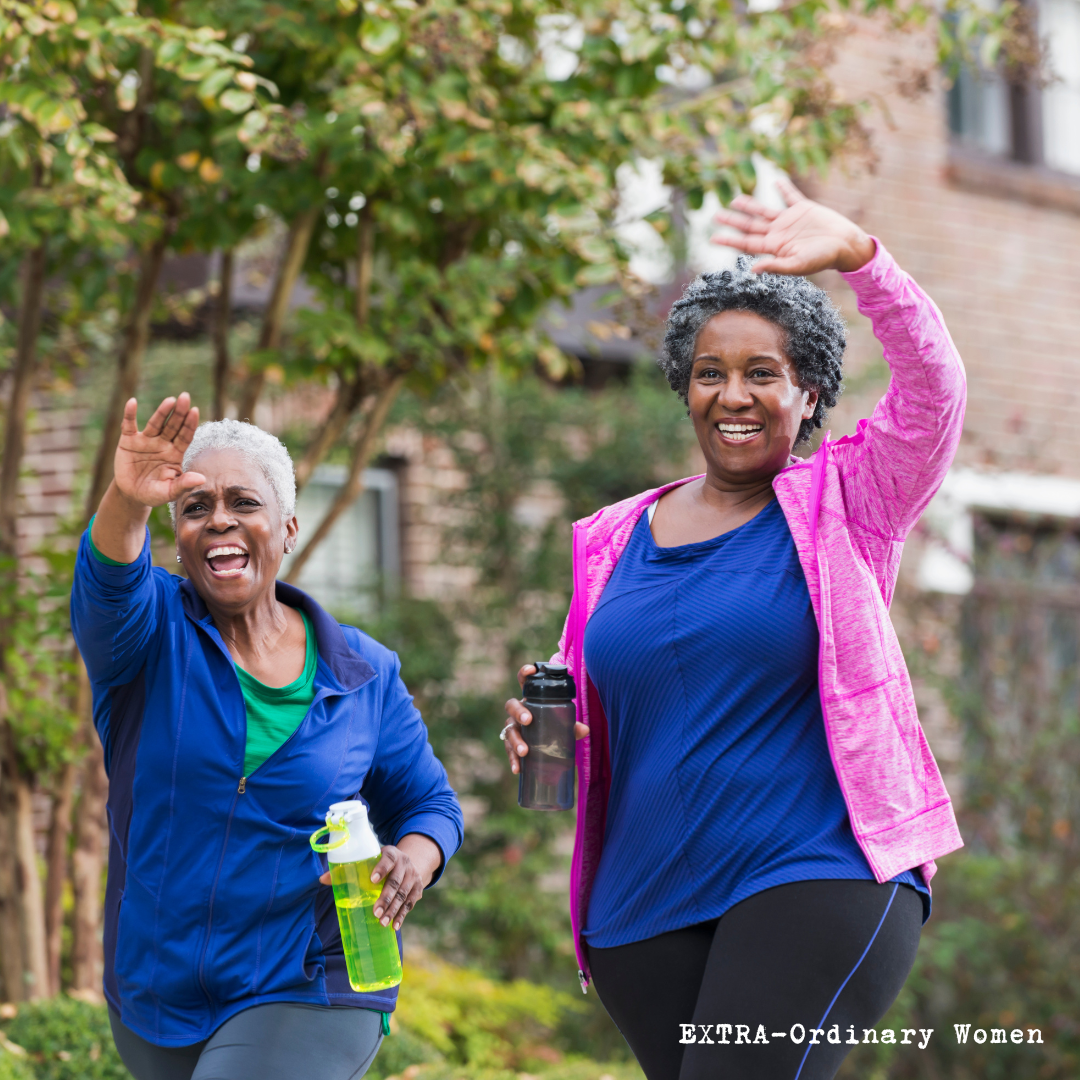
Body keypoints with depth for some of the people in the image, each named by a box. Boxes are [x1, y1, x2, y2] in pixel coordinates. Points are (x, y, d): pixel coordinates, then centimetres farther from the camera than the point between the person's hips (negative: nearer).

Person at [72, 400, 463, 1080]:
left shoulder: (364, 674, -1)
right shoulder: (153, 633, -4)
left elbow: (429, 804, 8)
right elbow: (109, 587, -27)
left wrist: (411, 863, -16)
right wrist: (127, 503, -50)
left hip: (308, 996, -2)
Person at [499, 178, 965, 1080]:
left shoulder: (842, 507, 3)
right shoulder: (617, 541, 14)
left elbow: (933, 387, -13)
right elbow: (589, 702, 23)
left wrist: (857, 256, -27)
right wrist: (542, 723, 0)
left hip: (821, 880, -5)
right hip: (646, 914, 5)